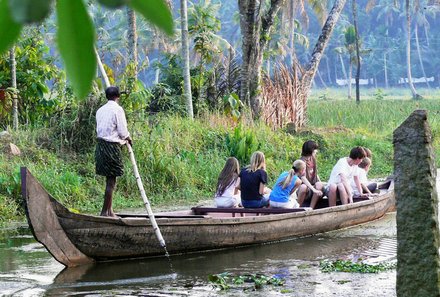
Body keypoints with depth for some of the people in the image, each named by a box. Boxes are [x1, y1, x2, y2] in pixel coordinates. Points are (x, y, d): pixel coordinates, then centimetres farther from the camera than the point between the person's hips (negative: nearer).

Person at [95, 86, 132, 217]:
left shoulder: (100, 110, 12)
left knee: (109, 180, 14)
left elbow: (99, 129, 13)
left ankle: (109, 210, 17)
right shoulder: (117, 109, -10)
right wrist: (128, 138, 11)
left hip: (101, 145, 7)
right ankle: (105, 211, -2)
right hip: (112, 146, -7)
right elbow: (123, 131, -12)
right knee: (111, 181, -2)